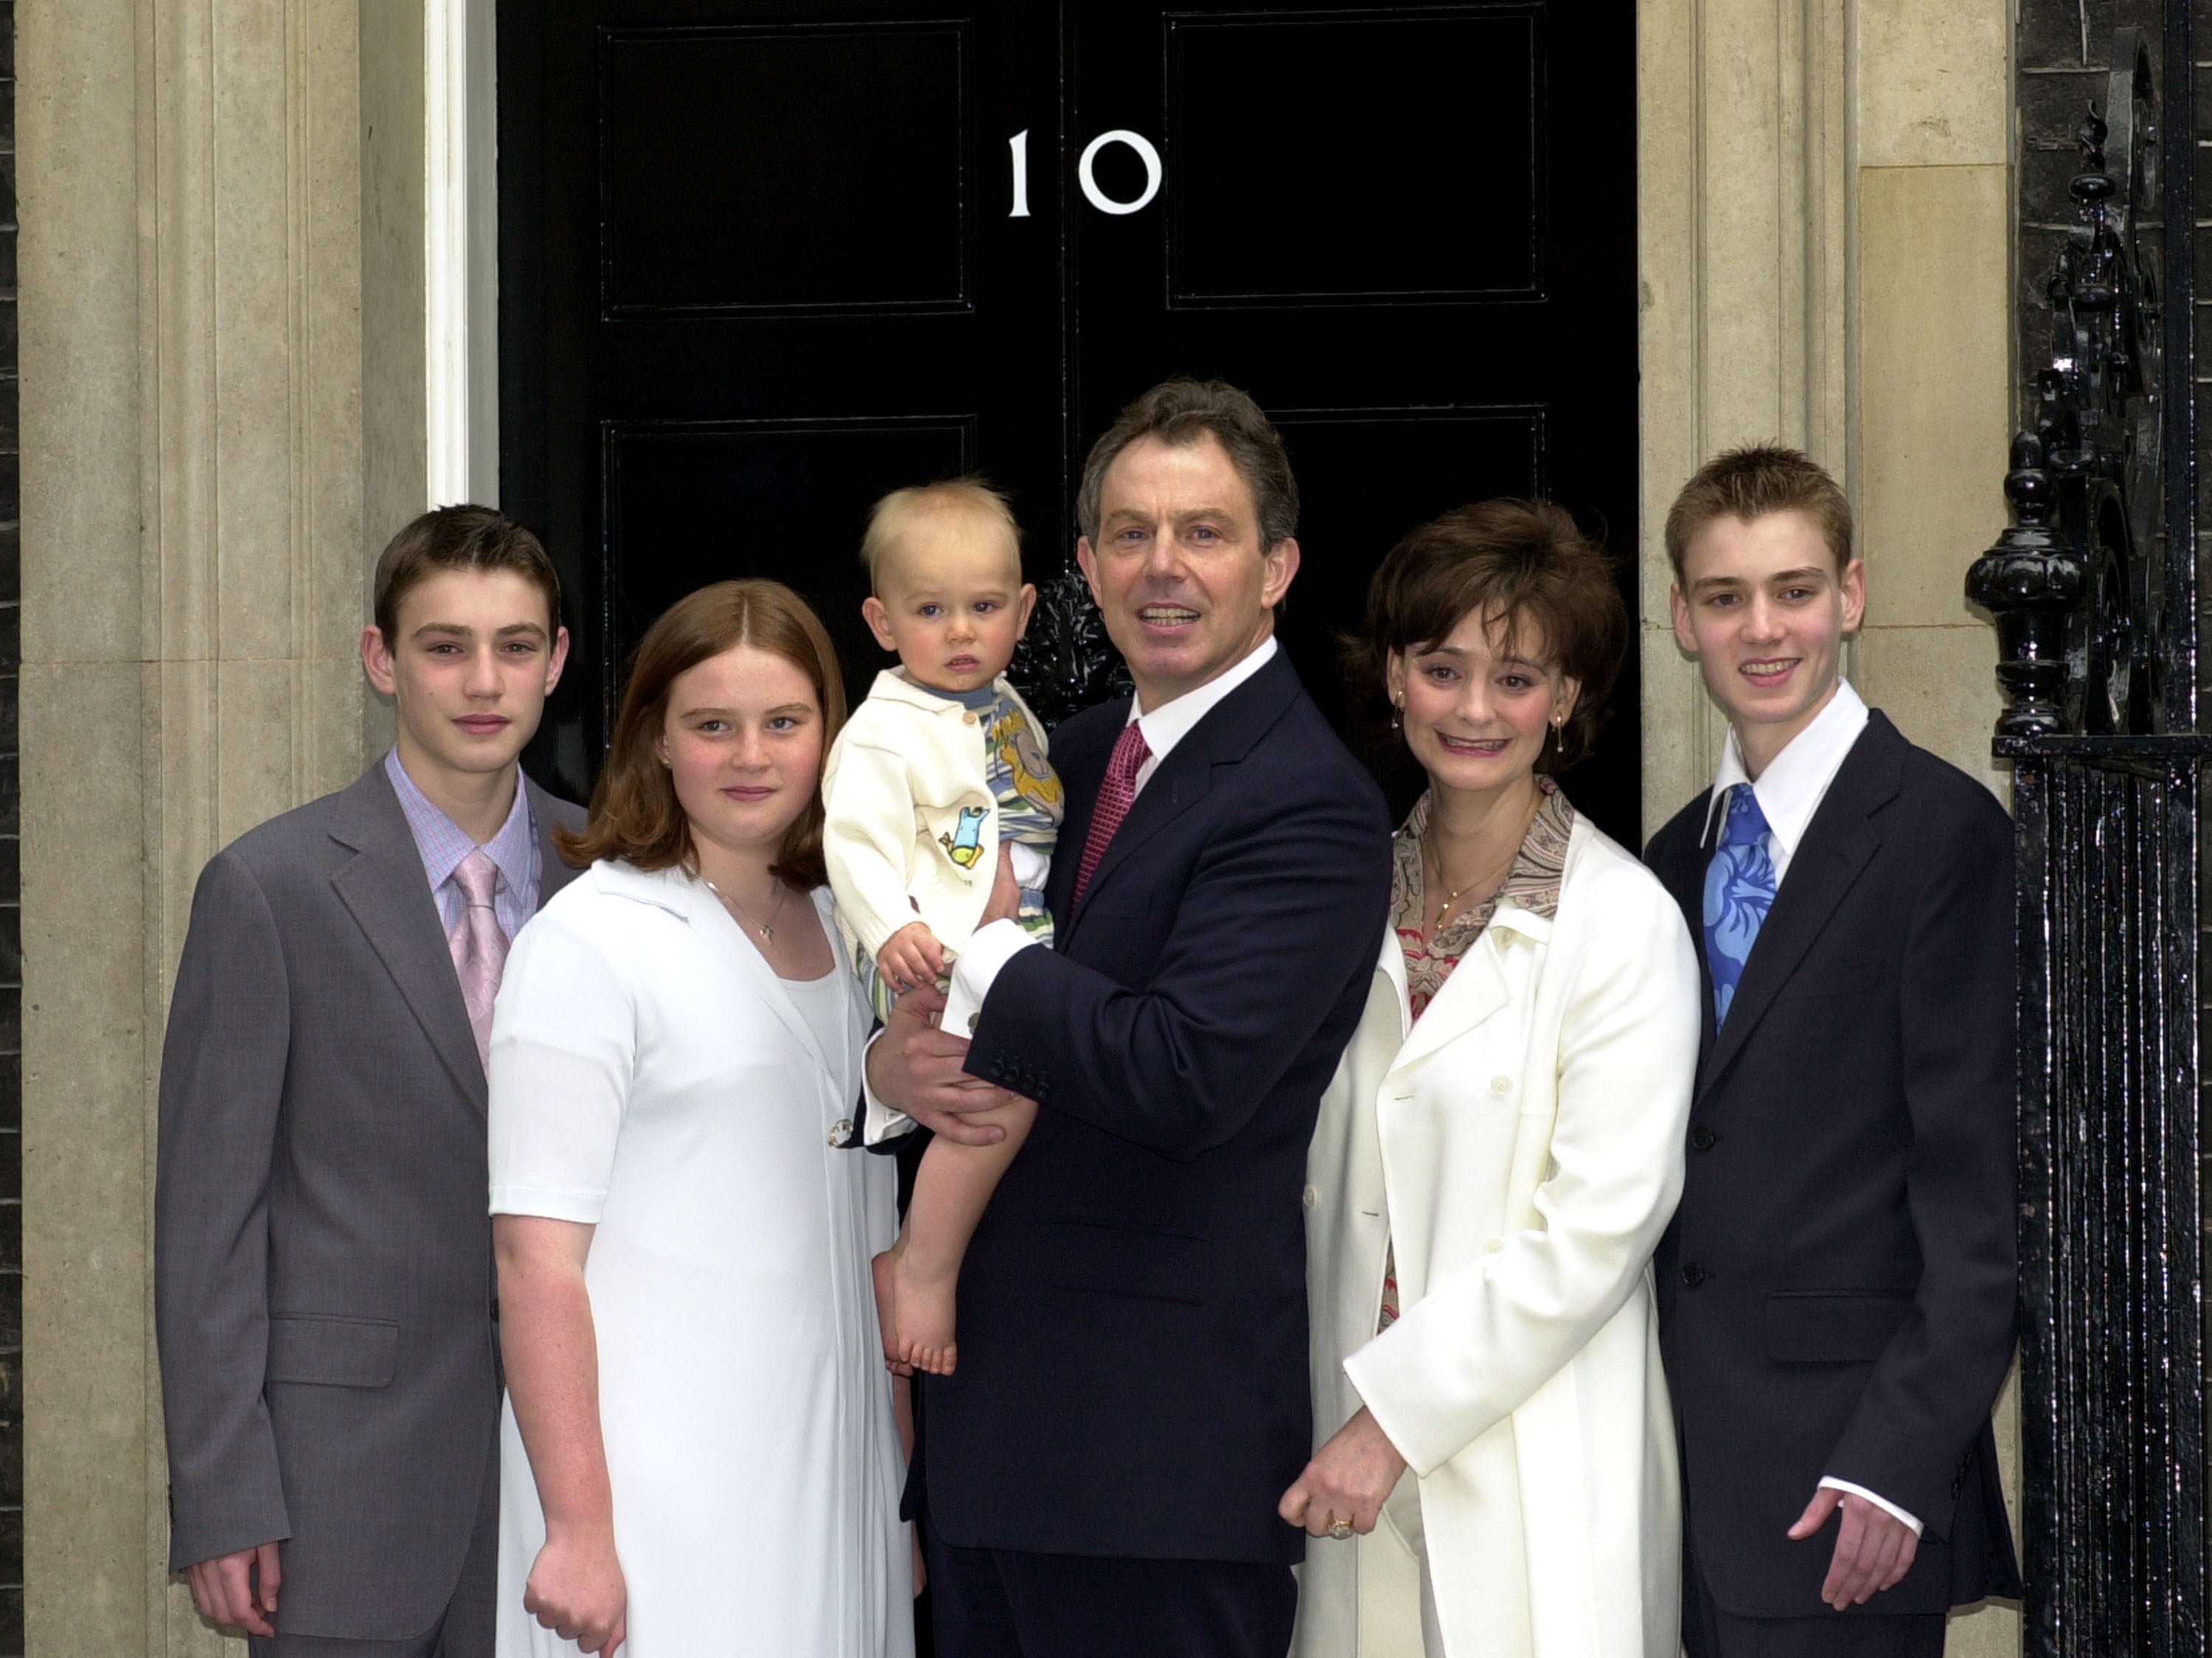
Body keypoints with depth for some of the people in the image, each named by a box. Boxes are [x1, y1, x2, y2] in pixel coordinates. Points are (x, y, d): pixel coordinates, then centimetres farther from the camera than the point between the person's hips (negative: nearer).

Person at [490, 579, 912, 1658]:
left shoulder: (848, 935, 13)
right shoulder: (593, 939, -7)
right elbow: (536, 1257, -12)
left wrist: (908, 1492, 13)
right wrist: (577, 1529, -16)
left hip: (833, 1481, 6)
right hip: (658, 1495, -6)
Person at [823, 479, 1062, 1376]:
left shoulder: (1011, 714, 18)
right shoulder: (883, 733, -7)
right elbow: (857, 842, -18)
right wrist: (892, 931, -33)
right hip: (931, 966, -9)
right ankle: (924, 1269, -18)